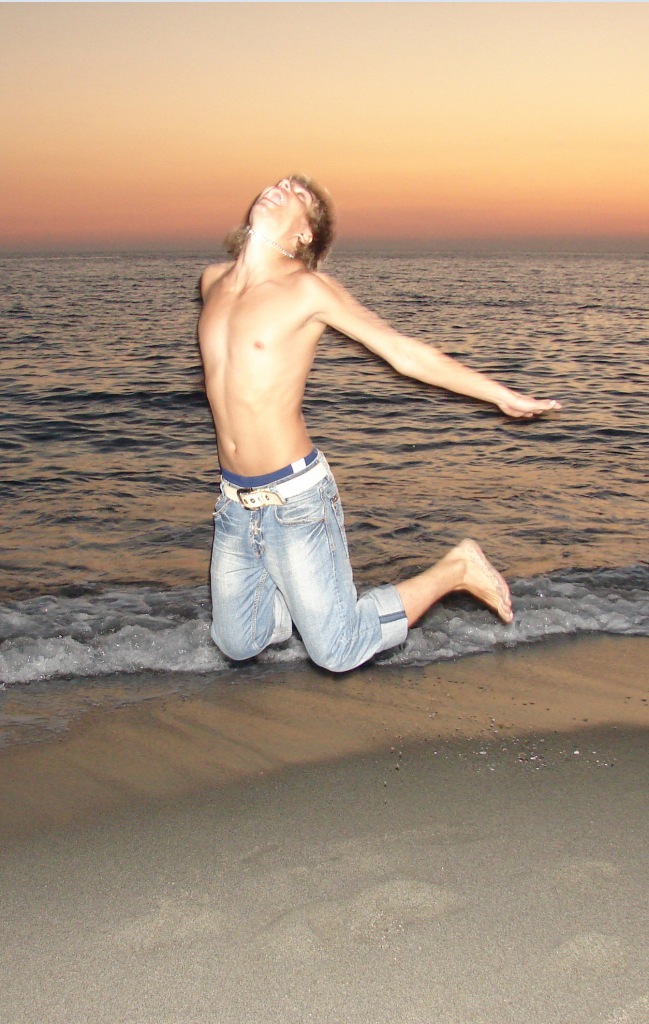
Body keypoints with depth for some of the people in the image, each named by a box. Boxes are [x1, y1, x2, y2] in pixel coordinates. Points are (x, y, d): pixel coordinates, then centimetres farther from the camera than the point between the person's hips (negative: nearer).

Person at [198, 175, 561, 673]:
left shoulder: (308, 288, -11)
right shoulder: (213, 281, 7)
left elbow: (404, 351, -7)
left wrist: (506, 397, -4)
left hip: (296, 497, -6)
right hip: (235, 500, 6)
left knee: (337, 652, -1)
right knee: (236, 644, 14)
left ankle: (457, 569, 16)